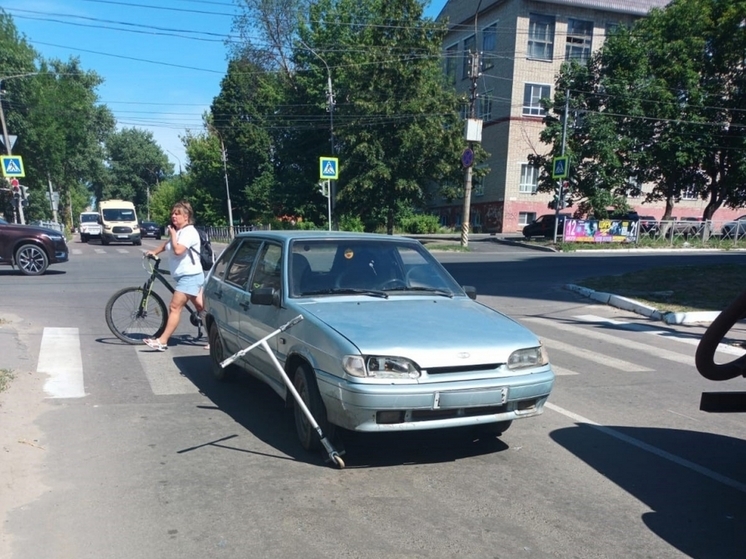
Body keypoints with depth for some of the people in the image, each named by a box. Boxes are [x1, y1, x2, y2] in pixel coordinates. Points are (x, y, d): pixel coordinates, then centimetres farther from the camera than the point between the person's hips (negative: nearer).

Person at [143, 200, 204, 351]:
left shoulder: (189, 232, -14)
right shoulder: (178, 231, 17)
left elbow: (177, 250, -26)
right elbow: (167, 244, 33)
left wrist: (172, 233, -13)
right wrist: (154, 252, 18)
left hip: (190, 276, -10)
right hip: (185, 276, 10)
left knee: (174, 307, -11)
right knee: (201, 307, 10)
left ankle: (162, 341, -10)